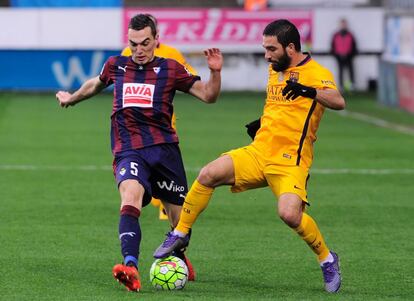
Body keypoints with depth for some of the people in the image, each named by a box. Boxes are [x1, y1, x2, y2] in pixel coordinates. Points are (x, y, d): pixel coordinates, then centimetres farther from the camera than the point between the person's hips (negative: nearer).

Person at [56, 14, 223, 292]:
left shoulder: (170, 69, 6)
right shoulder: (116, 66, 12)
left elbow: (208, 96, 7)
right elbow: (96, 84, 35)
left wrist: (215, 72, -11)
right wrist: (72, 99, 50)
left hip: (164, 148, 1)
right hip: (128, 151, -1)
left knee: (180, 218, 6)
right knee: (131, 195, -32)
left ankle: (180, 258, 42)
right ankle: (131, 267, -49)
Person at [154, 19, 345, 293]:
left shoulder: (317, 73, -10)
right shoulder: (276, 69, 15)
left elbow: (338, 102, -30)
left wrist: (308, 91, -46)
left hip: (290, 162, -6)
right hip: (258, 152, 6)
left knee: (290, 214, -28)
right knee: (208, 174, -14)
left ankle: (327, 259, -2)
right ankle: (180, 234, 2)